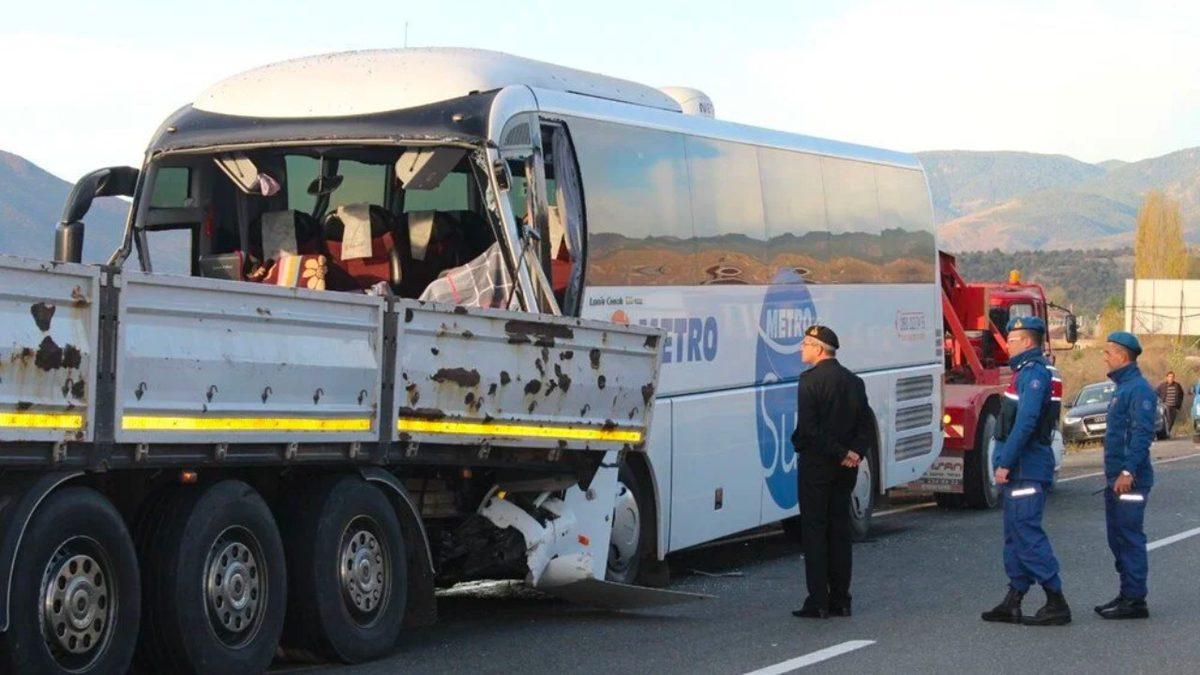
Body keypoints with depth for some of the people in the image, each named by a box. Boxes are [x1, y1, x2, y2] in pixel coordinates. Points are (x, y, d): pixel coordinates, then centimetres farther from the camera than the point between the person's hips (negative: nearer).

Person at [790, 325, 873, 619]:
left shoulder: (811, 380, -12)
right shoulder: (853, 381, 11)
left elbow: (807, 429, -19)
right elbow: (867, 425, 9)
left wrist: (841, 454, -13)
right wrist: (854, 453, -2)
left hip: (816, 465, -7)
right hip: (845, 469, 7)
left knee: (814, 530, -2)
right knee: (839, 529, 12)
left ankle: (818, 601, -4)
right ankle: (840, 600, 13)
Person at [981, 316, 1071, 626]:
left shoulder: (1034, 373, -15)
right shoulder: (1028, 371, 18)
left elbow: (1025, 423, -24)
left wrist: (1005, 463, -22)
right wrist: (1005, 462, 19)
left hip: (1027, 470, -11)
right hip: (1020, 470, 11)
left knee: (1027, 533, -10)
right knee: (1016, 535, 12)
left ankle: (1056, 603, -9)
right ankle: (1012, 603, 16)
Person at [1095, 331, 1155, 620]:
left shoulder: (1139, 390, -14)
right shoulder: (1123, 388, 18)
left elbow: (1142, 434, -21)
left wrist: (1128, 471, -26)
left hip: (1130, 480, -10)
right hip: (1116, 478, 10)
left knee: (1130, 537, -8)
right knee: (1118, 538, 13)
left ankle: (1135, 600, -5)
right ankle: (1127, 594, 20)